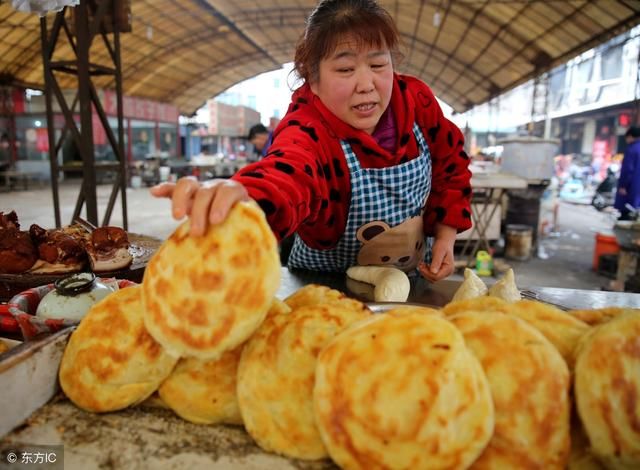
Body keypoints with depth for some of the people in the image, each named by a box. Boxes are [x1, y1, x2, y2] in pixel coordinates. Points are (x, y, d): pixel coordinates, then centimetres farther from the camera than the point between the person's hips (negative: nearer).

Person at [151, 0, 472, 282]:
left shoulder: (417, 101, -16)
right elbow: (286, 174, -52)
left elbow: (450, 164, 0)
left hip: (414, 283, 5)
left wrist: (446, 235, -9)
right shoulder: (308, 133, -29)